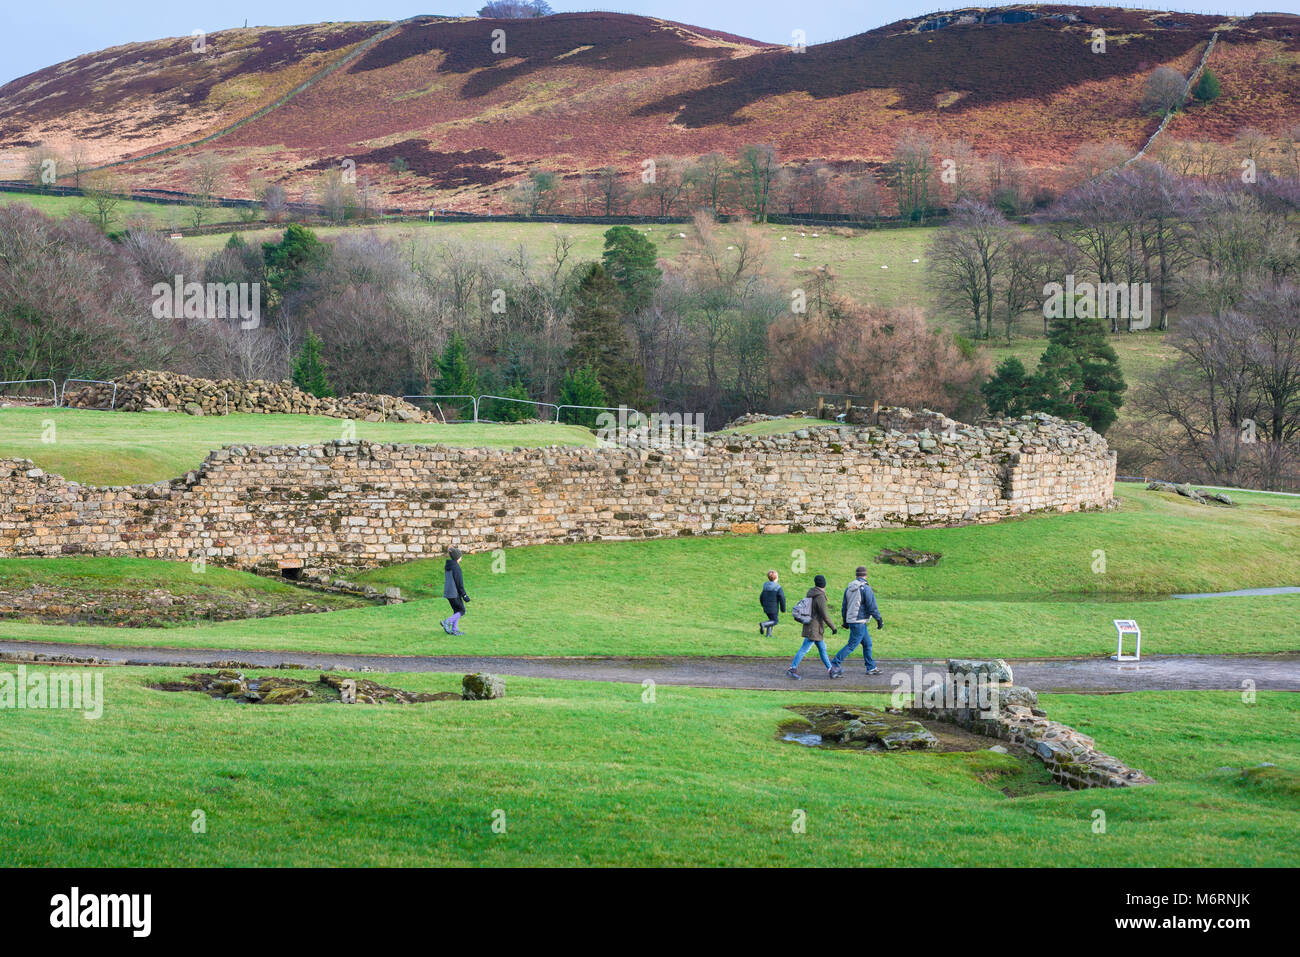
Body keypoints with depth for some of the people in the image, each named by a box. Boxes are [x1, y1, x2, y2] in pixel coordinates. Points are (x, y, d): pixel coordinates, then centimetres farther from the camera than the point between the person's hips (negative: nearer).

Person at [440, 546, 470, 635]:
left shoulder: (447, 566, 10)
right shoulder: (456, 566, -17)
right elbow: (459, 582, -17)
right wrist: (464, 595, -13)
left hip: (447, 592, 9)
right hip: (454, 593, -9)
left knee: (456, 610, 16)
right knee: (462, 610, 1)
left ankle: (454, 629, 13)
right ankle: (447, 622, -10)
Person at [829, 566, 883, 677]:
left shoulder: (849, 588, 8)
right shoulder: (866, 589, -15)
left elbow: (844, 606, 14)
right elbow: (872, 607, -16)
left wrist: (845, 621, 24)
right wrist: (879, 619, -6)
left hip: (851, 621, 8)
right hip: (859, 622, -8)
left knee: (867, 643, 17)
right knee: (851, 645, -6)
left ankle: (871, 668, 21)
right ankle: (834, 665, -11)